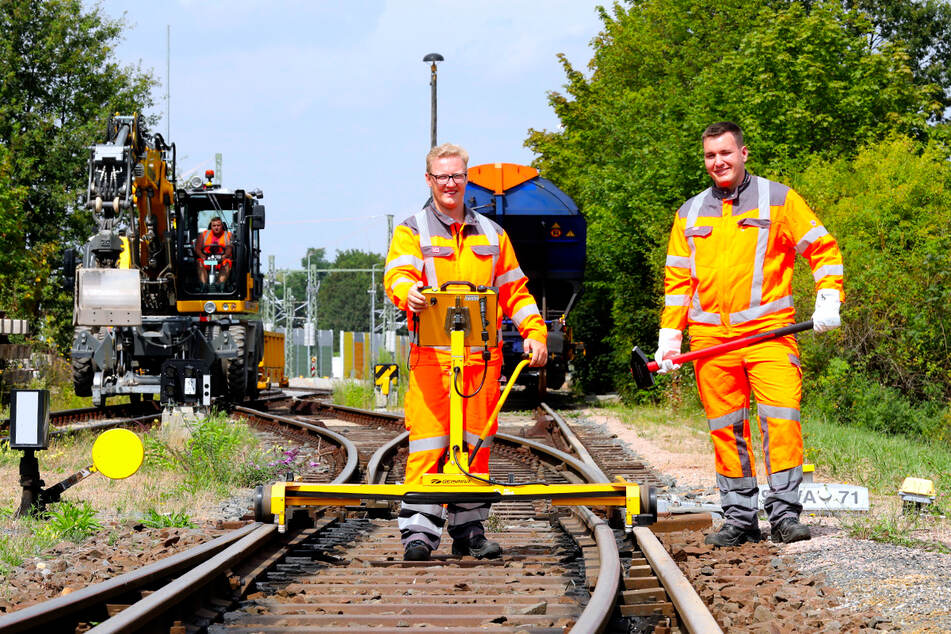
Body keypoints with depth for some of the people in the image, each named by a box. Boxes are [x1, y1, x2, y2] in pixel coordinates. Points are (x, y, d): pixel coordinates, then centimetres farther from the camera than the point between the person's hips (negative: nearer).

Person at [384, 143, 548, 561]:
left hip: (483, 354, 3)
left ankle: (469, 530, 9)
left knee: (475, 442, 3)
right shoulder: (412, 232, 10)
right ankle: (418, 531, -11)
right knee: (427, 441, -11)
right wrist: (408, 292, -32)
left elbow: (514, 291, 22)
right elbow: (397, 274, -8)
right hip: (430, 353, -3)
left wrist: (534, 332, 8)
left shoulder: (491, 235, 22)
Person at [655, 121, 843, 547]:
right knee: (727, 428, 2)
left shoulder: (778, 199, 7)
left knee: (781, 419, -14)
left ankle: (784, 513, -10)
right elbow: (678, 280, 20)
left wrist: (829, 299, -6)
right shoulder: (690, 214, 17)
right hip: (710, 335, 3)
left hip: (768, 330, -3)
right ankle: (739, 518, 7)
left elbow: (822, 249, 7)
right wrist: (669, 335, 12)